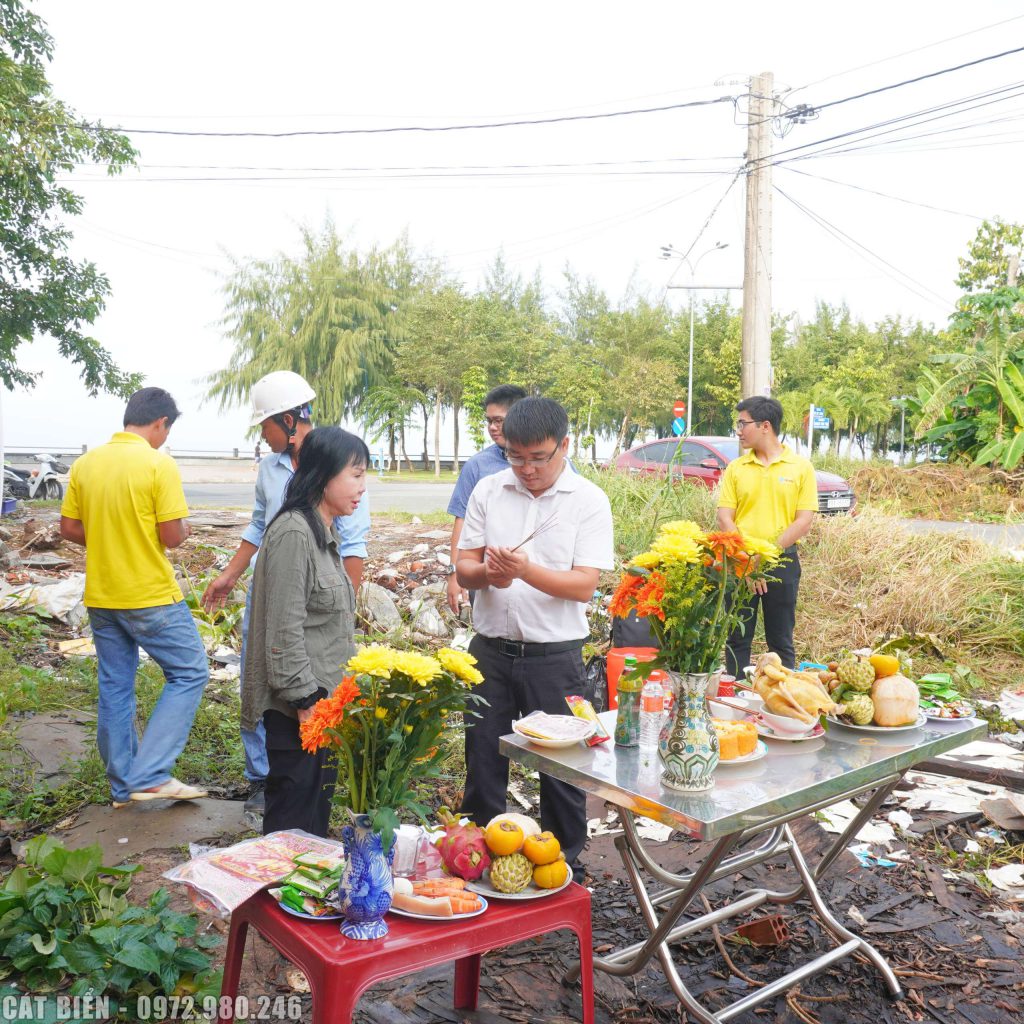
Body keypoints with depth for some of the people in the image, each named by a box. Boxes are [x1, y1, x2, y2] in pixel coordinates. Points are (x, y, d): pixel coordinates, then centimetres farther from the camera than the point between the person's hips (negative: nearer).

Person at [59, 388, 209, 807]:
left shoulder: (85, 463, 4)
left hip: (101, 598, 7)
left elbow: (69, 528, 8)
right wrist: (185, 525, 6)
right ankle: (150, 775, 0)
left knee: (114, 689, 14)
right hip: (151, 596, -7)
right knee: (190, 673, 6)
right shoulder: (159, 464, -14)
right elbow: (173, 536, -16)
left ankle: (123, 785, 23)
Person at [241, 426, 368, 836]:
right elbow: (284, 631, -21)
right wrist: (305, 700, -20)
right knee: (294, 819, 1)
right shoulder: (293, 533, -18)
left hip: (323, 697, 10)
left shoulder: (324, 532, 13)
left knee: (318, 810, 19)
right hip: (297, 708, -10)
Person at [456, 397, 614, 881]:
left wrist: (526, 571, -29)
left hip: (554, 655, -2)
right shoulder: (488, 491, 3)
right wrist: (487, 574, -21)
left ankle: (567, 865, 30)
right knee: (482, 762, 14)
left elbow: (584, 586, -13)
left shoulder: (589, 502, -6)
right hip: (491, 650, 3)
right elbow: (464, 568, 2)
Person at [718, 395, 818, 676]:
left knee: (781, 641, 8)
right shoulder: (736, 468, 4)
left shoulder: (800, 467, 0)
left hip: (782, 562, -2)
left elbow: (804, 520, -5)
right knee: (737, 637, 7)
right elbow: (725, 519, -1)